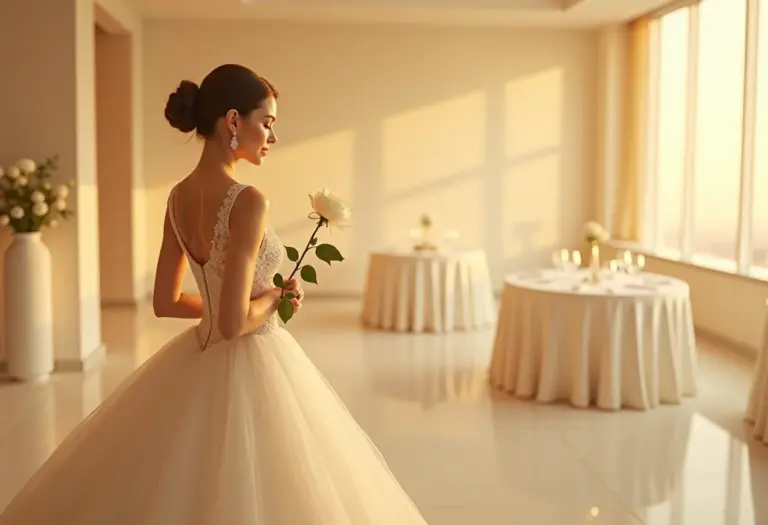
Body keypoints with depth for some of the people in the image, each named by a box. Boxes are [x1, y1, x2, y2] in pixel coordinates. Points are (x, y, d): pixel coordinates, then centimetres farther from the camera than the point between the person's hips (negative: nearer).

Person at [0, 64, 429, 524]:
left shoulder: (179, 196, 1)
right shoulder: (248, 201, -23)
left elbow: (165, 303, 8)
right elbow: (234, 323, -25)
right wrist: (276, 297, -7)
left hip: (197, 363, 8)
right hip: (250, 368, -8)